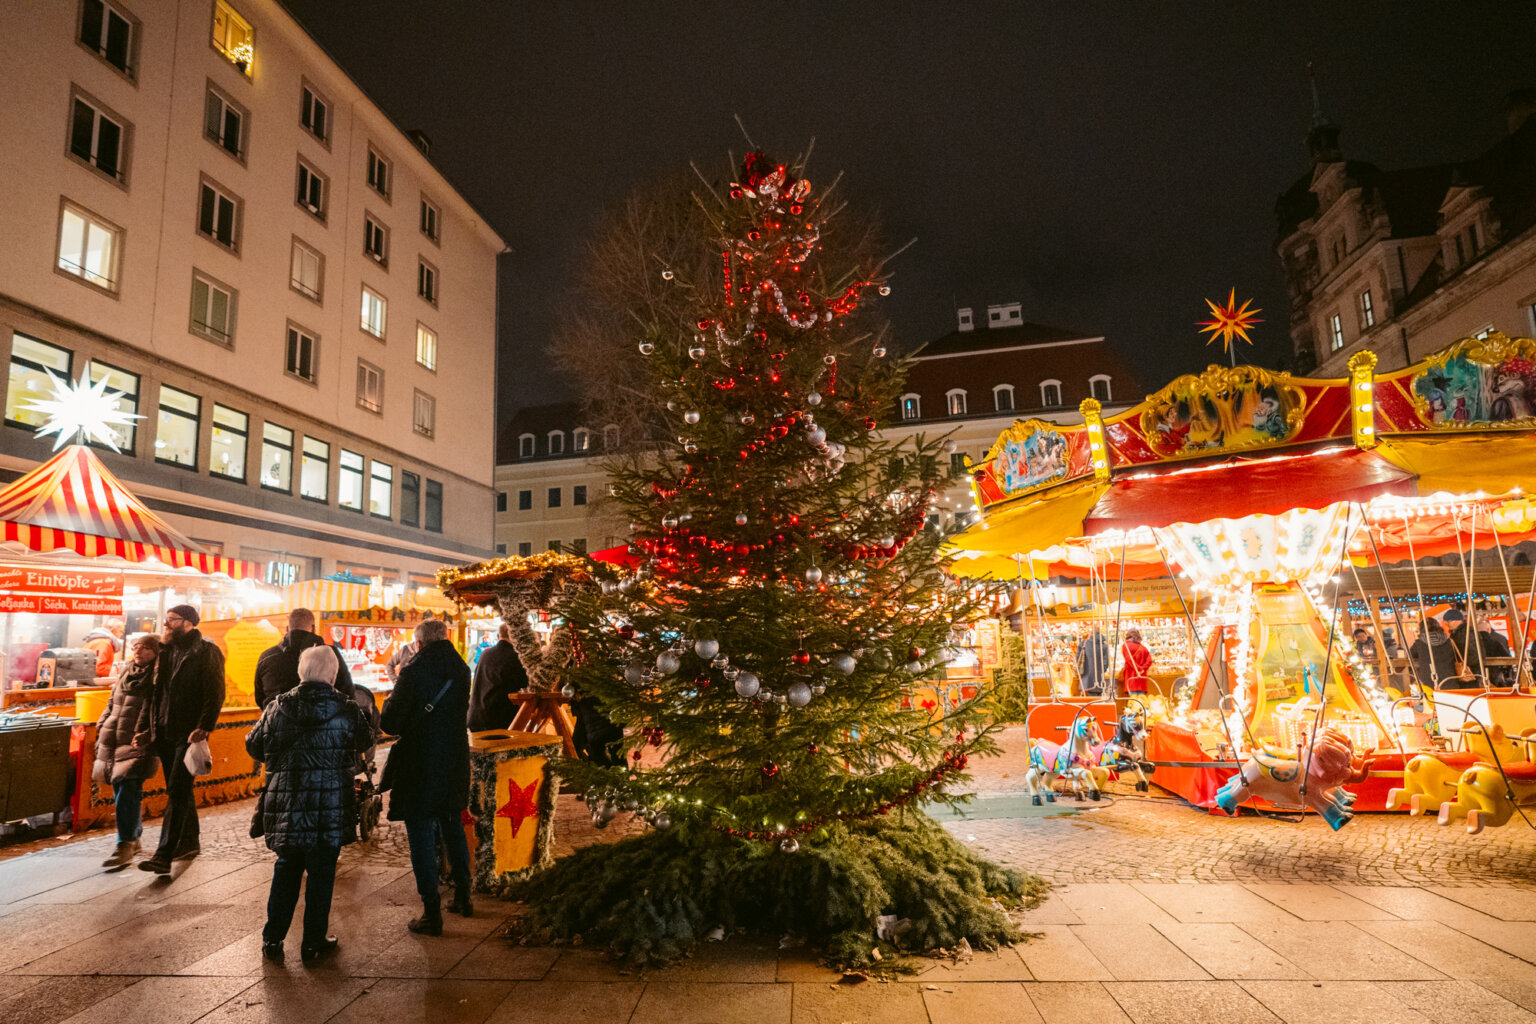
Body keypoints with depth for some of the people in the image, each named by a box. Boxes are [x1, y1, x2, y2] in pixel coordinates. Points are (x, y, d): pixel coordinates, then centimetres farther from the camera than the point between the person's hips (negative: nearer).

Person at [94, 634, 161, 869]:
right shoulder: (126, 672, 16)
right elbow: (112, 704, 24)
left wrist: (144, 736, -20)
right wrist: (103, 728, 14)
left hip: (138, 744, -8)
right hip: (115, 741, 8)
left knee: (128, 792, -13)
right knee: (120, 791, 13)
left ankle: (125, 847, -9)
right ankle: (134, 837, 27)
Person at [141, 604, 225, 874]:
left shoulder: (207, 652, -9)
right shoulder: (169, 650, 13)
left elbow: (215, 694, -14)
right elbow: (159, 688, 17)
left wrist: (204, 727, -21)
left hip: (189, 733, -7)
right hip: (166, 731, 7)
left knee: (177, 793, -8)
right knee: (181, 790, 17)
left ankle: (164, 856, -8)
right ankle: (189, 842, 29)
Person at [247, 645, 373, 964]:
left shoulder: (277, 707, -3)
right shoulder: (346, 709, -8)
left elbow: (254, 746, 9)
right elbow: (364, 742, 7)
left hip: (286, 804, 3)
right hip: (331, 806, -2)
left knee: (286, 869, 19)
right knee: (321, 872, 8)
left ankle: (272, 939, 25)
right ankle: (313, 942, 16)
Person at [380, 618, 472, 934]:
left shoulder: (413, 672, -16)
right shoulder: (461, 669, 1)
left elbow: (390, 723, -13)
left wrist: (389, 703, 5)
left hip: (420, 768, -6)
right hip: (454, 764, 6)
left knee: (421, 839, 5)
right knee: (453, 830, 21)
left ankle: (432, 913, 10)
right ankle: (462, 898, 32)